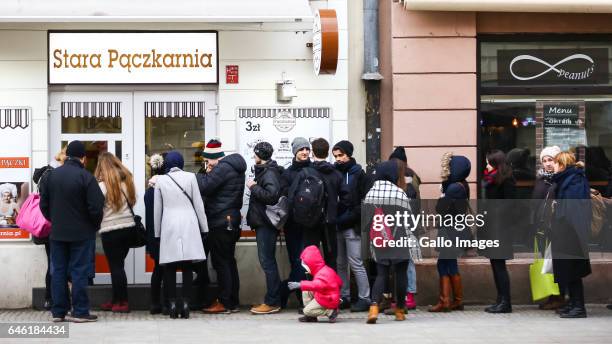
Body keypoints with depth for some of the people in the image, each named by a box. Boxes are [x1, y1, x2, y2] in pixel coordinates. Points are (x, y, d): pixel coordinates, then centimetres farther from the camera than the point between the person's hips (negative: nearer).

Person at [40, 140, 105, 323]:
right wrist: (95, 225, 2)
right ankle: (80, 312, 2)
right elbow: (96, 207, -15)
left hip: (57, 232, 5)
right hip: (81, 233, -4)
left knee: (58, 271, 10)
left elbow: (44, 204, 8)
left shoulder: (52, 175, 3)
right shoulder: (85, 176, -14)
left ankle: (58, 311, 13)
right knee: (79, 272, 0)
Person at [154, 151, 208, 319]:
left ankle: (172, 303, -1)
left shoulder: (160, 180, 2)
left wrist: (157, 232, 15)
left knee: (170, 267, 4)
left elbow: (157, 209, 7)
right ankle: (185, 303, -3)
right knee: (187, 266, 2)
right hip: (188, 225, 0)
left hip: (169, 226, 0)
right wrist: (204, 227, 11)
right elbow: (198, 204, 3)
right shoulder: (190, 177, 1)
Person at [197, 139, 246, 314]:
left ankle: (225, 303, -4)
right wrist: (208, 174, 6)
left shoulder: (223, 168, -15)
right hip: (232, 220, 10)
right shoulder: (234, 167, 16)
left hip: (221, 222, -10)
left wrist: (203, 175, -5)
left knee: (221, 262, -6)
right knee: (229, 261, 13)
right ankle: (233, 301, 18)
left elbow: (204, 186, -22)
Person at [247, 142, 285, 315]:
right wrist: (254, 187, 7)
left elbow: (271, 195, -27)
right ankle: (273, 300, 18)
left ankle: (272, 302, -6)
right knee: (268, 261, 12)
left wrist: (254, 187, -18)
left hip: (266, 223, -10)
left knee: (267, 261, -8)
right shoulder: (264, 171, 16)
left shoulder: (270, 173, -14)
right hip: (263, 223, 10)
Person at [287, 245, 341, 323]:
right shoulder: (324, 270, 8)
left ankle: (331, 312, -8)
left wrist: (300, 285, -50)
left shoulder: (323, 273, -25)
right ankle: (311, 316, 8)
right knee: (306, 291, 8)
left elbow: (317, 285, -46)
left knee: (307, 311, -11)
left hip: (328, 301, -11)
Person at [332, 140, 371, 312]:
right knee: (340, 263, 9)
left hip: (352, 226, -5)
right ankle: (344, 297, 16)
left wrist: (349, 218, -13)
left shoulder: (358, 173, -1)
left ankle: (364, 298, 0)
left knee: (355, 263, -6)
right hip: (336, 226, 5)